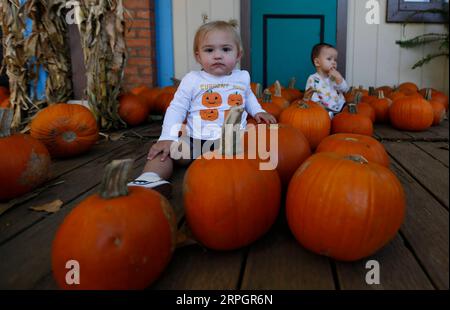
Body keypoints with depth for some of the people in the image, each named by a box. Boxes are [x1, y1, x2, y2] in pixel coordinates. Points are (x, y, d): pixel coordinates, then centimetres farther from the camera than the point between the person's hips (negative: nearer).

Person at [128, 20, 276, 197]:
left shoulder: (243, 77, 11)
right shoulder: (192, 80, 1)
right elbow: (176, 108, 1)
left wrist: (258, 111, 16)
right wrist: (167, 138, -12)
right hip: (195, 140, 0)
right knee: (164, 151, -16)